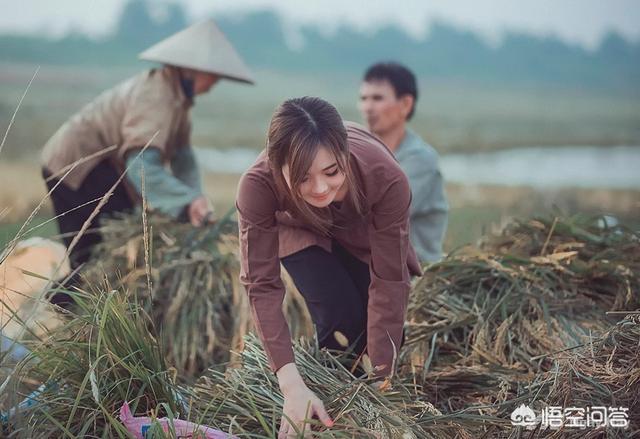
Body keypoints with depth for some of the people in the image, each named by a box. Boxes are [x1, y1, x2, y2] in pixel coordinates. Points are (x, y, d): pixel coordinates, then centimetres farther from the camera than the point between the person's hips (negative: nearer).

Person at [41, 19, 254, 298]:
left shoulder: (177, 93, 2)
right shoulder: (156, 97, -30)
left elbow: (182, 155, -2)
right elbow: (141, 165, -41)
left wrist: (194, 197, -18)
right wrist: (189, 201, -49)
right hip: (75, 167, -10)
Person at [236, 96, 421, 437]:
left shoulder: (385, 178, -42)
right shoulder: (257, 186, -42)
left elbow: (389, 282, -34)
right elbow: (262, 286, -36)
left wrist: (382, 378, -34)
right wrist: (291, 385, -45)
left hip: (364, 228, 1)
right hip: (300, 230, -1)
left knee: (383, 329, -5)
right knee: (339, 316, -21)